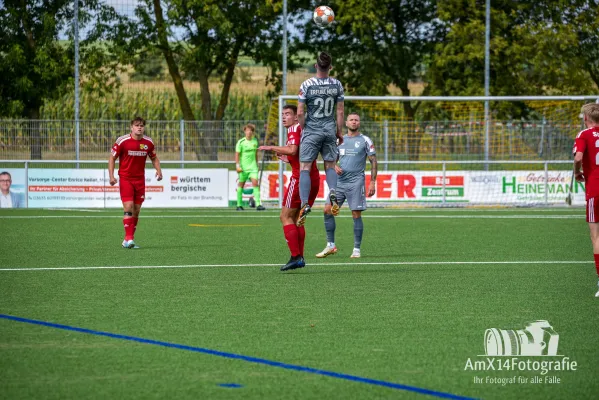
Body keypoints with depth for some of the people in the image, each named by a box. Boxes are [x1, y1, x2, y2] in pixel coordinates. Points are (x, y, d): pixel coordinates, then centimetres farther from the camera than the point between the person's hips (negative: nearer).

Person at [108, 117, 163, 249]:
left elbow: (154, 158, 16)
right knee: (128, 207, -16)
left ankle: (129, 240, 14)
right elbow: (112, 158, -3)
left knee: (136, 210, 5)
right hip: (125, 179, -4)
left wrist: (158, 170, -2)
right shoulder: (122, 141, -10)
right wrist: (111, 176, -13)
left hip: (140, 180, 4)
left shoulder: (148, 142, 2)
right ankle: (128, 238, -16)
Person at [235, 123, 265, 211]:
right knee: (241, 184, 6)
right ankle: (239, 205, 17)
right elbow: (237, 154, -5)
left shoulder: (255, 141, 6)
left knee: (255, 183, -11)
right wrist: (237, 166, -13)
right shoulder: (241, 142, -6)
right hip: (243, 167, -3)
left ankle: (258, 204, -16)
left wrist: (257, 164, 20)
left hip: (253, 166, 3)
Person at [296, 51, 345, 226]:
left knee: (305, 168, -1)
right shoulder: (337, 85, -3)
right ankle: (333, 192, -14)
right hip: (330, 131, 3)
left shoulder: (306, 85, -11)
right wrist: (339, 132, 14)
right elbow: (340, 112, 2)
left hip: (311, 131, -3)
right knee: (330, 166, 14)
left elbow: (300, 113, -9)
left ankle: (305, 203, -16)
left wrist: (303, 128, 8)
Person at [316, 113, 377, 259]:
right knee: (328, 210, -5)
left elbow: (373, 161, 1)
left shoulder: (365, 140, 2)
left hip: (356, 182, -4)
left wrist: (372, 182, -6)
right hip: (340, 181, 4)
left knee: (356, 215, -5)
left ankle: (357, 249, 2)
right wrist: (335, 166, -2)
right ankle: (330, 246, 4)